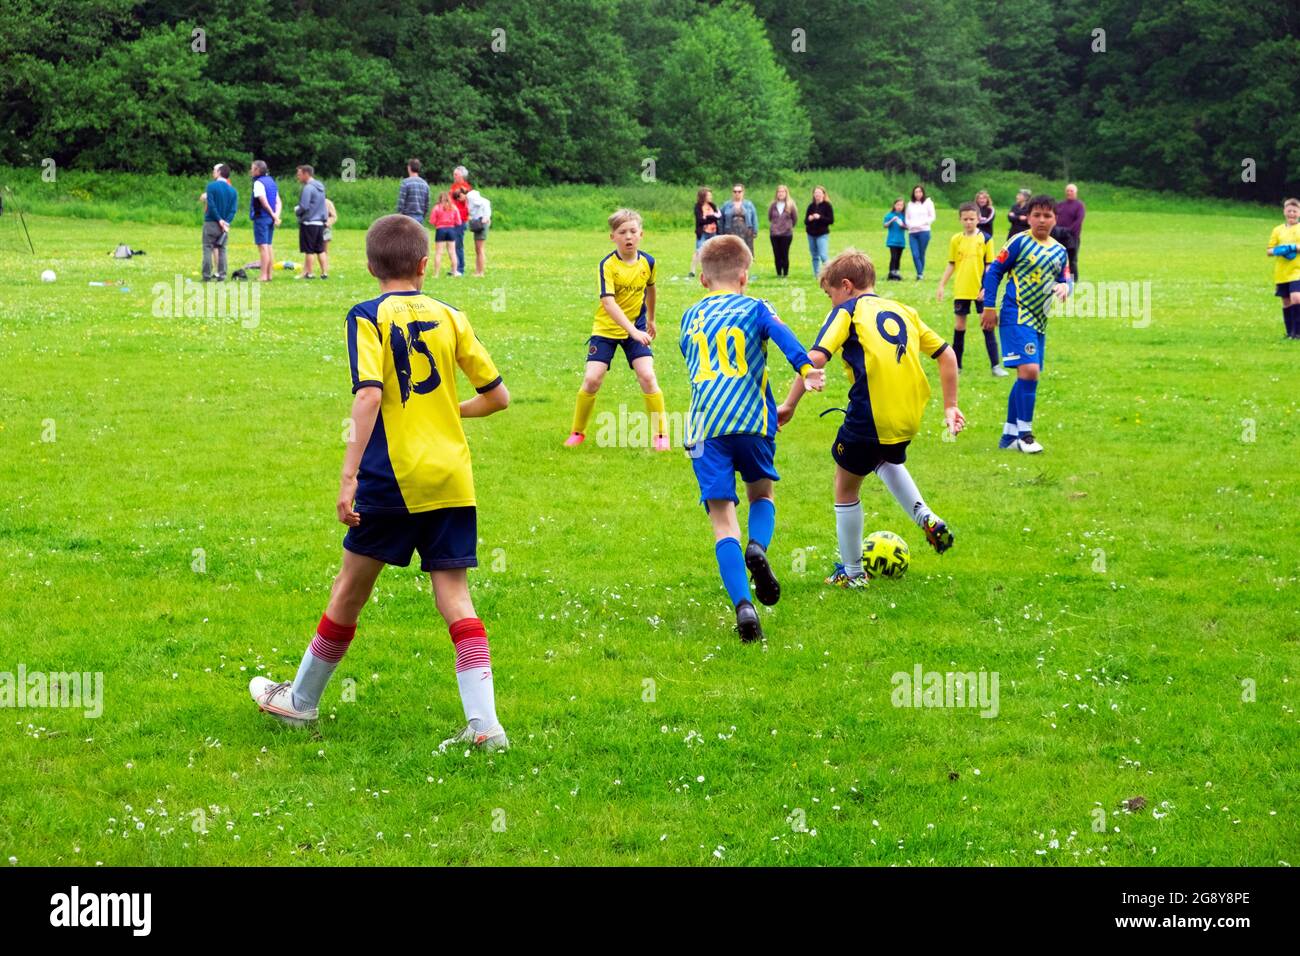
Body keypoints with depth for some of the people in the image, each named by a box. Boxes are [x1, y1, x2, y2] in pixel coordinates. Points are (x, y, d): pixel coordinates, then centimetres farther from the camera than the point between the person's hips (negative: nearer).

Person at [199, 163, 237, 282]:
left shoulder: (212, 186, -8)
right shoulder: (232, 190, 5)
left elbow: (211, 205, -16)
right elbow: (234, 209, -4)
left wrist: (220, 220, -13)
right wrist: (226, 222, -9)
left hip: (211, 223, -4)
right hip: (224, 225, 4)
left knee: (208, 249, 1)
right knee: (222, 250, 10)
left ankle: (207, 275, -3)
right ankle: (221, 275, 7)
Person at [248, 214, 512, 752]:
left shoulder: (369, 317, -4)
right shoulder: (450, 318, 7)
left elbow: (369, 395, -18)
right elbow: (498, 396, 10)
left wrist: (349, 476, -20)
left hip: (392, 481, -3)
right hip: (453, 481, 3)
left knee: (350, 588, 11)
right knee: (454, 598, 2)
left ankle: (301, 701, 28)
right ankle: (484, 724, -10)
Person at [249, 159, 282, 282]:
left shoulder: (258, 183, -12)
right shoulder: (271, 181, 15)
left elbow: (264, 202, -18)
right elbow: (278, 202, 10)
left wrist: (274, 216, -8)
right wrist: (276, 216, -3)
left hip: (261, 218, -8)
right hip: (270, 219, 8)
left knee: (263, 246, -8)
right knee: (268, 246, 13)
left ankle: (263, 275, -9)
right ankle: (269, 274, 15)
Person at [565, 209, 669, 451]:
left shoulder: (647, 262, -6)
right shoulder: (607, 265, -20)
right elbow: (608, 302, -31)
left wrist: (650, 319, 28)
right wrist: (632, 330, -41)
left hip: (636, 326, 2)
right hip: (606, 328, -2)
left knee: (647, 376, -13)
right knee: (592, 379, -11)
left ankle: (660, 435, -1)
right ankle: (577, 432, 10)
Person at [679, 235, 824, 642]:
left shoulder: (690, 317, 19)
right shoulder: (754, 308, 9)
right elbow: (781, 333, -12)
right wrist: (805, 367, -26)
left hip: (705, 425, 1)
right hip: (752, 420, -1)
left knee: (722, 517, -1)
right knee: (761, 493, 24)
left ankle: (743, 605, -19)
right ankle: (758, 547, -8)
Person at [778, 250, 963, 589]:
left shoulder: (848, 310, 1)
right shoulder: (903, 311, 17)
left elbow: (816, 358, -13)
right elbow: (946, 355, 19)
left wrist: (789, 404, -10)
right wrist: (950, 406, 24)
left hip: (868, 418, -6)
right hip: (909, 419, 6)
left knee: (846, 486, 15)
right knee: (888, 460, 37)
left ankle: (851, 572, 22)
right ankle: (926, 519, 19)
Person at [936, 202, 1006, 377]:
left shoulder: (985, 239, -2)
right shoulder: (956, 240, 4)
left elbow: (990, 266, -2)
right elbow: (951, 265, 11)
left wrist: (986, 288, -11)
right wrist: (942, 286, 6)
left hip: (980, 290, -2)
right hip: (961, 290, 2)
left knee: (988, 325, -5)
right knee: (959, 326, 7)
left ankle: (995, 365, -3)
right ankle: (956, 364, 17)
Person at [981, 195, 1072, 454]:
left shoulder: (1060, 251, 11)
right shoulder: (1020, 242, -7)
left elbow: (1067, 279, 14)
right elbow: (994, 271, -3)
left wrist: (1065, 286, -11)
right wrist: (989, 307, -7)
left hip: (1039, 321, 7)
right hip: (1016, 316, -7)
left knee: (1026, 376, 10)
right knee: (1029, 370, -19)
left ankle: (1009, 436, 20)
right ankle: (1025, 433, -10)